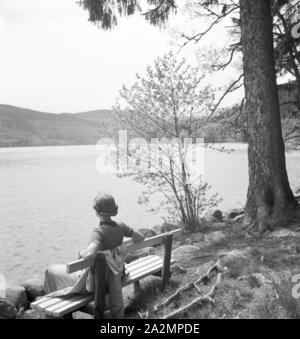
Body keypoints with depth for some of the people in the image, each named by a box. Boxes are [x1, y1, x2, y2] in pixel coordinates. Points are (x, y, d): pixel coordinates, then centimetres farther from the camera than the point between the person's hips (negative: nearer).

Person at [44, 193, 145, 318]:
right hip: (115, 277, 7)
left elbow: (89, 254, -44)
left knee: (51, 271, 9)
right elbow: (140, 238, 4)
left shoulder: (99, 232, -28)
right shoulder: (121, 227, -9)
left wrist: (81, 252, -22)